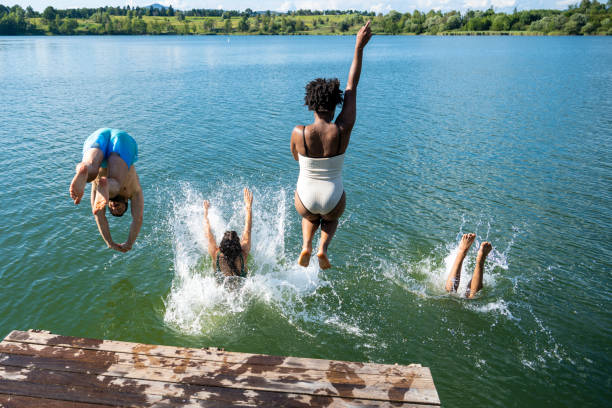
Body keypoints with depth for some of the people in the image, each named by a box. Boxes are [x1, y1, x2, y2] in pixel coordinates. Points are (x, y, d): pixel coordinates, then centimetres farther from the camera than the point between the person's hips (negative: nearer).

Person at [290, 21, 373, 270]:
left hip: (305, 198, 1)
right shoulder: (343, 130, -20)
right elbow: (352, 87, -12)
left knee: (309, 218, 38)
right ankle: (323, 247, 8)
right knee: (331, 219, 37)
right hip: (333, 199, 0)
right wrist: (359, 48, -6)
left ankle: (306, 245, 9)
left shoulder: (299, 133, -20)